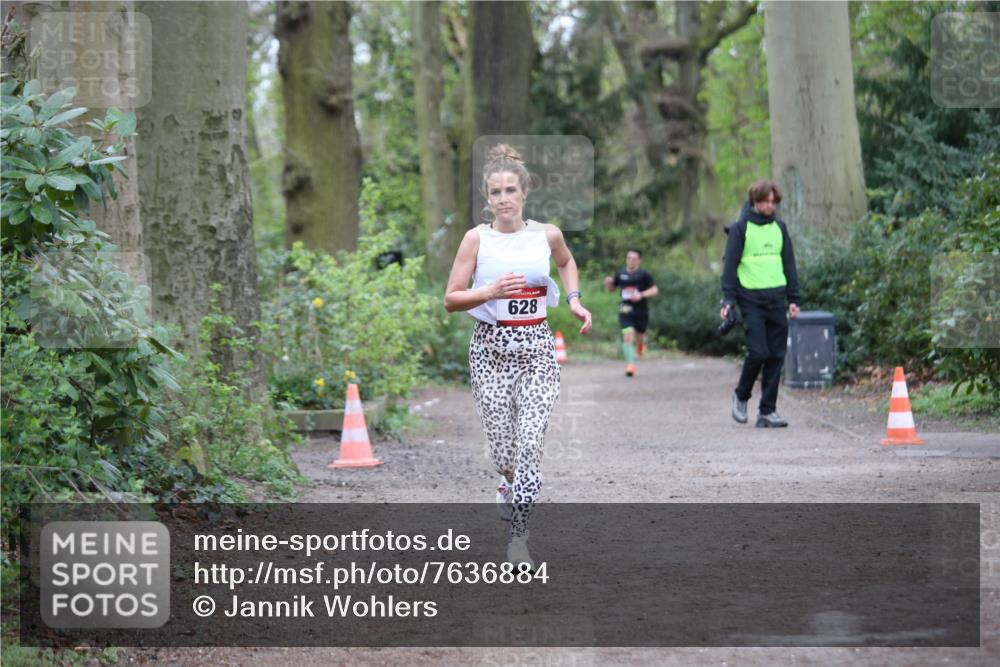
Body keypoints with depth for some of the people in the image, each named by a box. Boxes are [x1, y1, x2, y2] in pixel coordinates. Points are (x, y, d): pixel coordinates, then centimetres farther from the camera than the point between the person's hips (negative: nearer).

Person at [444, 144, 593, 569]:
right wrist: (491, 291, -19)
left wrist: (574, 301, 12)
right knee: (501, 445, 0)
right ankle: (510, 481, 37)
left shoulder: (547, 235, 3)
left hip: (537, 347, 1)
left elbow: (566, 262, 27)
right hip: (490, 347, -1)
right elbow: (451, 300, -3)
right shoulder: (477, 238, -3)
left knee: (530, 440, -13)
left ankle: (518, 535, -7)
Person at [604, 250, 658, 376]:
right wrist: (608, 283, -5)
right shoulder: (620, 274, 6)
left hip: (641, 311, -1)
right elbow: (611, 288, 18)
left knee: (639, 337, 14)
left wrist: (641, 295, -19)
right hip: (625, 311, 1)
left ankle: (641, 342, 52)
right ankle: (630, 364, -17)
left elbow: (655, 290, -4)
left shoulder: (644, 274, -3)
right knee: (627, 336, -15)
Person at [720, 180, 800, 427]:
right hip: (751, 298, -5)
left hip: (776, 299, 5)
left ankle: (767, 411, 6)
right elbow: (730, 264, -2)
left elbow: (789, 263, 16)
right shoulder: (741, 228, -2)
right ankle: (741, 396, 12)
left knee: (776, 356, 1)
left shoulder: (779, 227, 12)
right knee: (758, 352, -13)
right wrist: (728, 299, -9)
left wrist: (793, 298, 11)